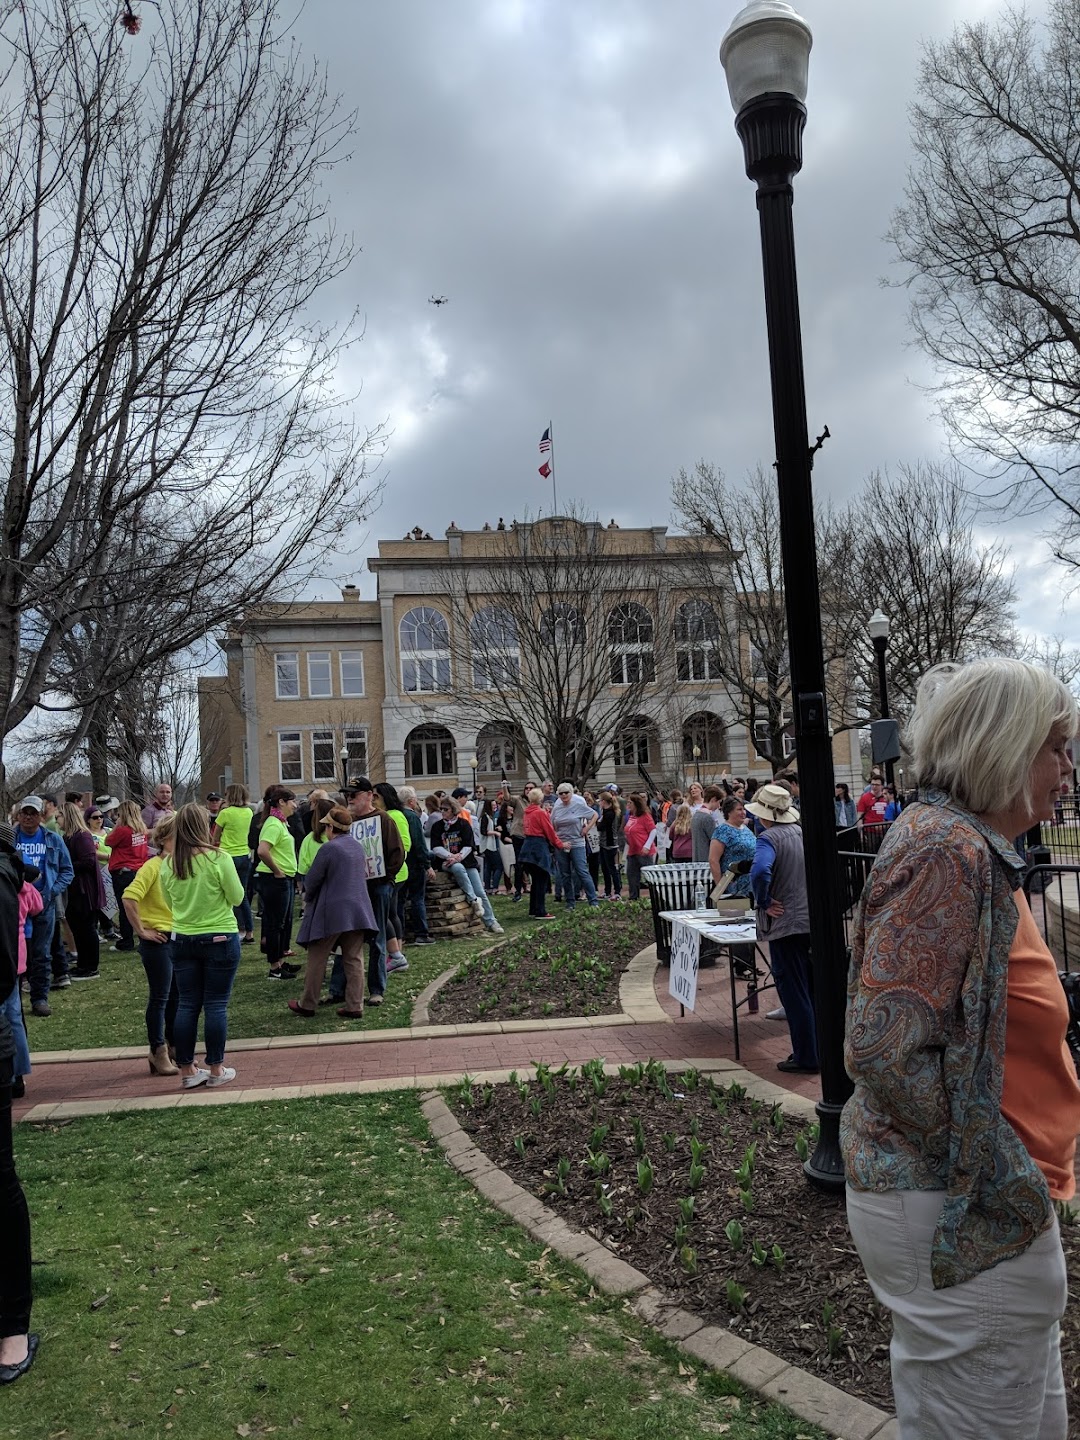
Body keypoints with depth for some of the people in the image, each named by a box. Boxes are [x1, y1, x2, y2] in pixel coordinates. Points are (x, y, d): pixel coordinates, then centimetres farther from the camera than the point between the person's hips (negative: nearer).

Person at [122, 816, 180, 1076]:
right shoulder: (153, 866, -15)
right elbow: (129, 898, -26)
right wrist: (141, 930, -19)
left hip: (179, 939, 7)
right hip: (158, 940, -7)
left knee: (177, 997, 15)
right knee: (159, 998, 3)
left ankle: (174, 1048, 27)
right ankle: (158, 1053, 14)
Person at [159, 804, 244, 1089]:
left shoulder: (167, 864, -1)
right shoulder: (219, 858, -15)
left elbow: (170, 902, 11)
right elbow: (236, 898, -7)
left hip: (183, 940, 4)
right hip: (220, 938, -4)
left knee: (187, 1005, 10)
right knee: (216, 1005, 4)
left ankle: (187, 1071, 18)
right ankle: (216, 1070, 12)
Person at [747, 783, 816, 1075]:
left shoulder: (769, 838, -17)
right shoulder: (804, 832, 7)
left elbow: (759, 871, -35)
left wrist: (764, 902, -19)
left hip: (785, 923, -8)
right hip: (813, 919, 8)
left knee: (793, 993, 2)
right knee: (812, 990, 18)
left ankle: (805, 1058, 9)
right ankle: (818, 1049, 27)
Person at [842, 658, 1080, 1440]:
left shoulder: (971, 846, 9)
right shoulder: (949, 851, -23)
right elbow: (884, 1049, -28)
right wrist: (1004, 1183, -18)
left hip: (986, 1206, 10)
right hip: (960, 1216, -10)